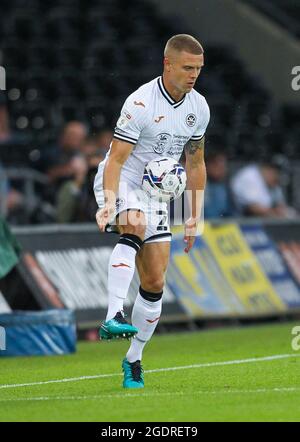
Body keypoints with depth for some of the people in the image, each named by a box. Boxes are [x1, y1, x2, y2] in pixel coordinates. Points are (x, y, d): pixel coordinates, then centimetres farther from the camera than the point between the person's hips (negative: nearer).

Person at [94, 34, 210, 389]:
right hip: (120, 184, -6)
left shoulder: (199, 107, 1)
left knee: (155, 283, 1)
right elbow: (115, 160, -22)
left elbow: (195, 163, 14)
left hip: (156, 196, 6)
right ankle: (113, 317, -48)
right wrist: (109, 203, -37)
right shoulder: (141, 103, -20)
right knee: (135, 225, -39)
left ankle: (133, 360, 16)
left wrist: (194, 217, 13)